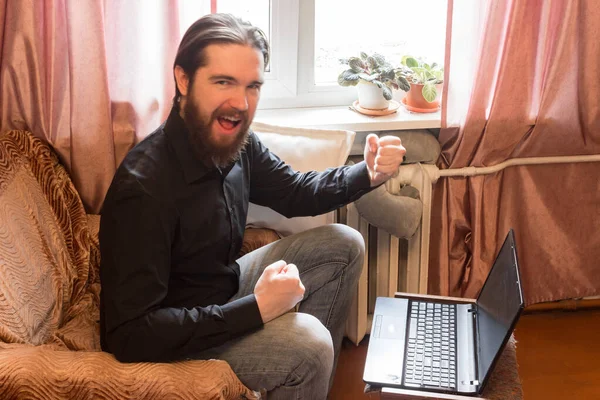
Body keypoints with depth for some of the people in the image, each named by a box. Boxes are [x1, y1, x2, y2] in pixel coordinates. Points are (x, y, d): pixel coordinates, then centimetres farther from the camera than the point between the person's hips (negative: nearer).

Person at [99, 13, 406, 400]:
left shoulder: (237, 142, -10)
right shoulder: (143, 187, -32)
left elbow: (293, 193, 10)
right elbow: (130, 334, -32)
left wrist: (368, 174, -10)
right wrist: (256, 308, -32)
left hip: (226, 286, 8)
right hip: (172, 339, -8)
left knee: (344, 245, 6)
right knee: (307, 343, -27)